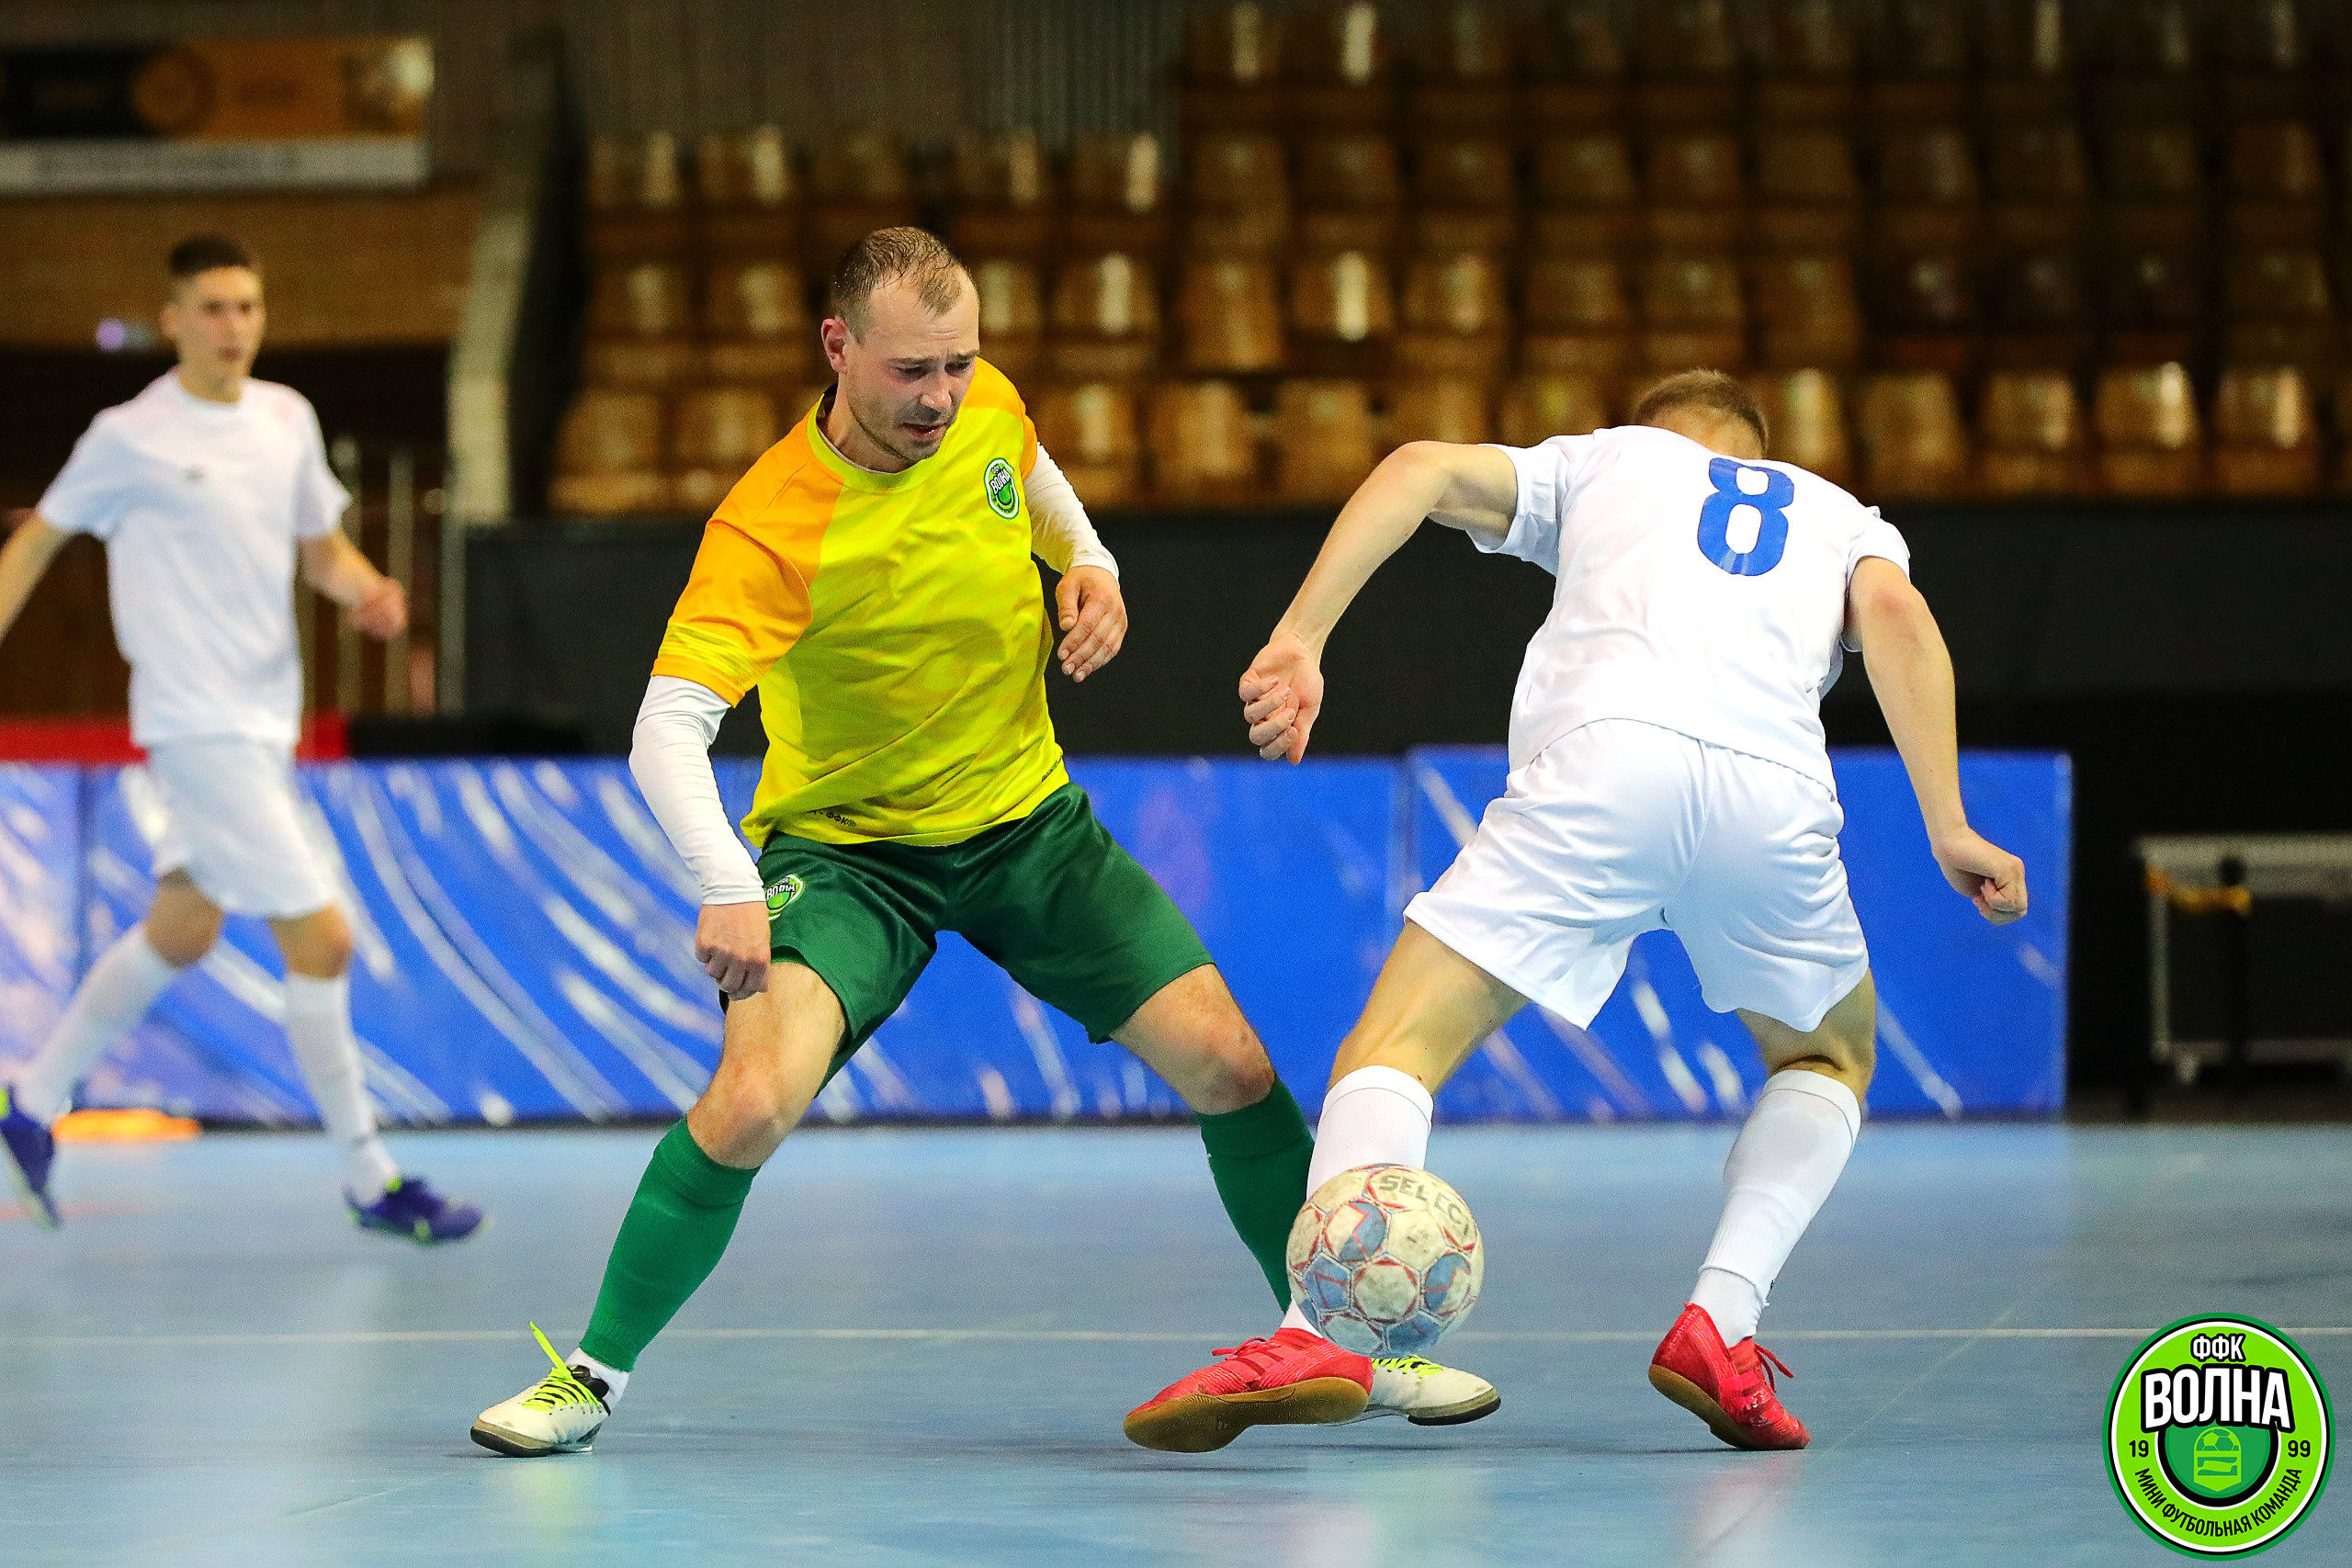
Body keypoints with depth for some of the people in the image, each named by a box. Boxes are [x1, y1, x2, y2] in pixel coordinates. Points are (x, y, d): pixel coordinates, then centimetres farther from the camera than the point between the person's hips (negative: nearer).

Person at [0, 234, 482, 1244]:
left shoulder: (287, 419, 7)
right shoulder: (130, 438, -9)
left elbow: (322, 547, 16)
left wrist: (368, 591, -5)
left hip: (266, 724, 7)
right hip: (198, 729, -7)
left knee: (180, 934, 18)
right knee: (321, 942, -10)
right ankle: (371, 1183, -1)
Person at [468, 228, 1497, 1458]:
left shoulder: (985, 408, -9)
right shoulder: (770, 529, -27)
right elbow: (666, 728, -33)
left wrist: (1087, 562, -1)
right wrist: (726, 889, -47)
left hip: (1028, 818, 5)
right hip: (848, 847, -5)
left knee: (1229, 1066, -4)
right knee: (750, 1102, -26)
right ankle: (593, 1375, -5)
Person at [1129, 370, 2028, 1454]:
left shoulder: (1596, 460, 34)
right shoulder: (1838, 515, 35)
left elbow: (1423, 467, 16)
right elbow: (1896, 616, 11)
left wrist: (1300, 640, 10)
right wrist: (1945, 826, 4)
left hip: (1600, 756, -2)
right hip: (1776, 788, 2)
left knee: (1397, 1049, -1)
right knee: (1828, 1062, 29)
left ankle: (1317, 1322, -27)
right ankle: (1721, 1321, 7)